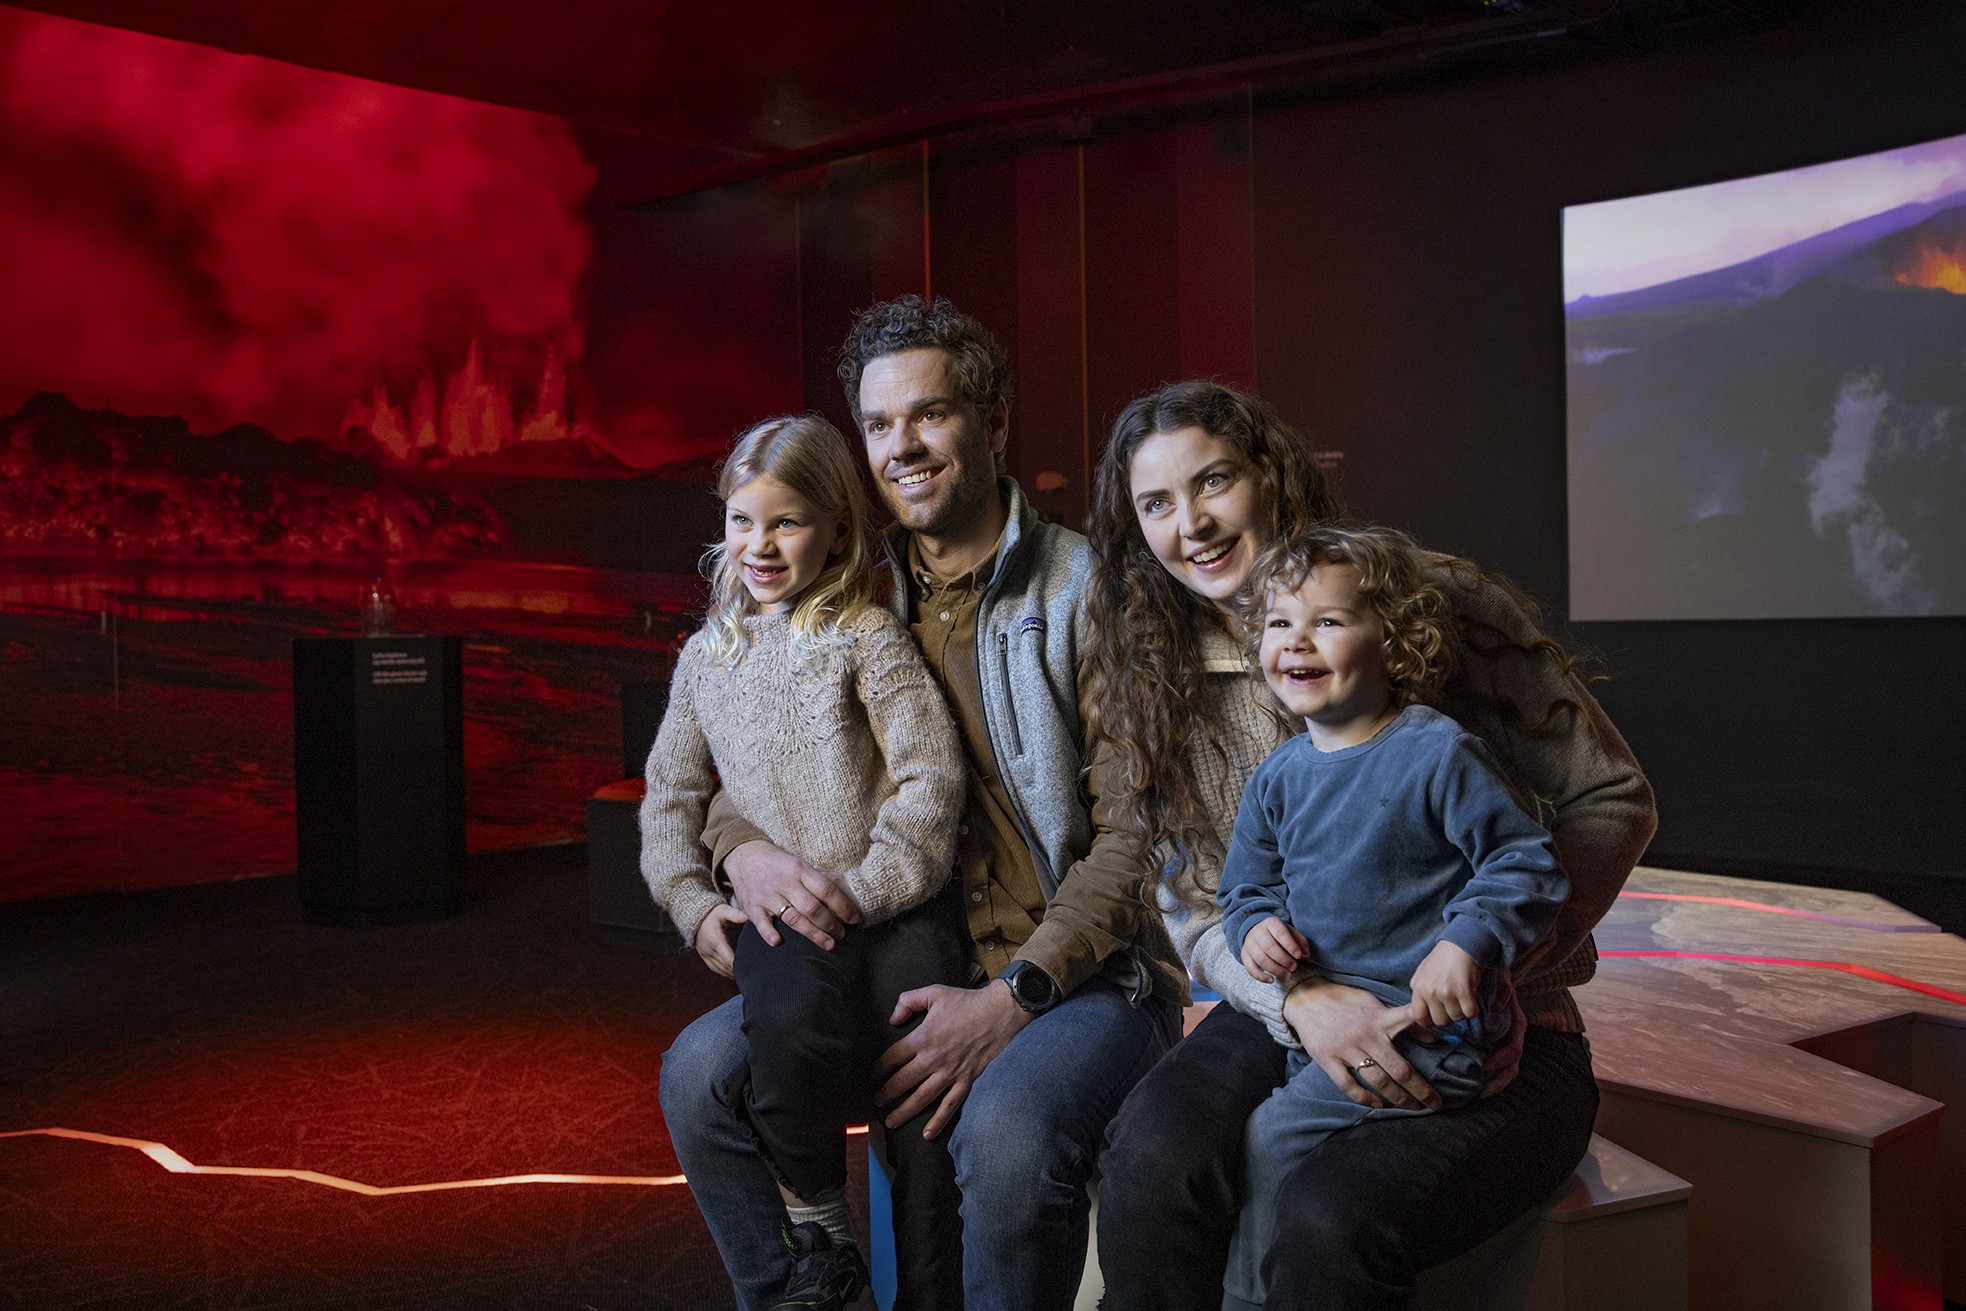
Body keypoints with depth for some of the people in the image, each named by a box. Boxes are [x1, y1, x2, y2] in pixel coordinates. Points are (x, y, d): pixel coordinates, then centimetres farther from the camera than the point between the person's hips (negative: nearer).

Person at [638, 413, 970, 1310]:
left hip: (893, 907, -1)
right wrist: (693, 905, 6)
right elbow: (669, 796, 22)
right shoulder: (708, 656, 17)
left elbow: (931, 775, -5)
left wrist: (861, 892, -13)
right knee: (789, 1019, -33)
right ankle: (817, 1236, -7)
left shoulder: (866, 637, 3)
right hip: (777, 915, 2)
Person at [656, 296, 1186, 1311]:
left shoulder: (1085, 589, -5)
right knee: (702, 1070, -17)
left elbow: (1134, 837, -9)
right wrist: (742, 849, -10)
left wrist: (1014, 996, -19)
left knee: (1008, 1128, -34)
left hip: (1075, 972, -4)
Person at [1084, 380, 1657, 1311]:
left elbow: (1610, 799, -2)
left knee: (1330, 1217, -32)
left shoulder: (1431, 600, -5)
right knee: (1151, 1161, -28)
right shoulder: (1162, 686, 7)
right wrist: (1302, 1003, -17)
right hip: (1288, 1015, 3)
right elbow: (1197, 913, 5)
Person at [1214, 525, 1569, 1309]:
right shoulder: (1276, 779, 8)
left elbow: (1528, 865, -12)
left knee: (1274, 1134, -13)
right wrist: (1255, 926, -5)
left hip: (1432, 1022, -7)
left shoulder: (1438, 756, -12)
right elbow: (1245, 886, 17)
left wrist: (1466, 946, -25)